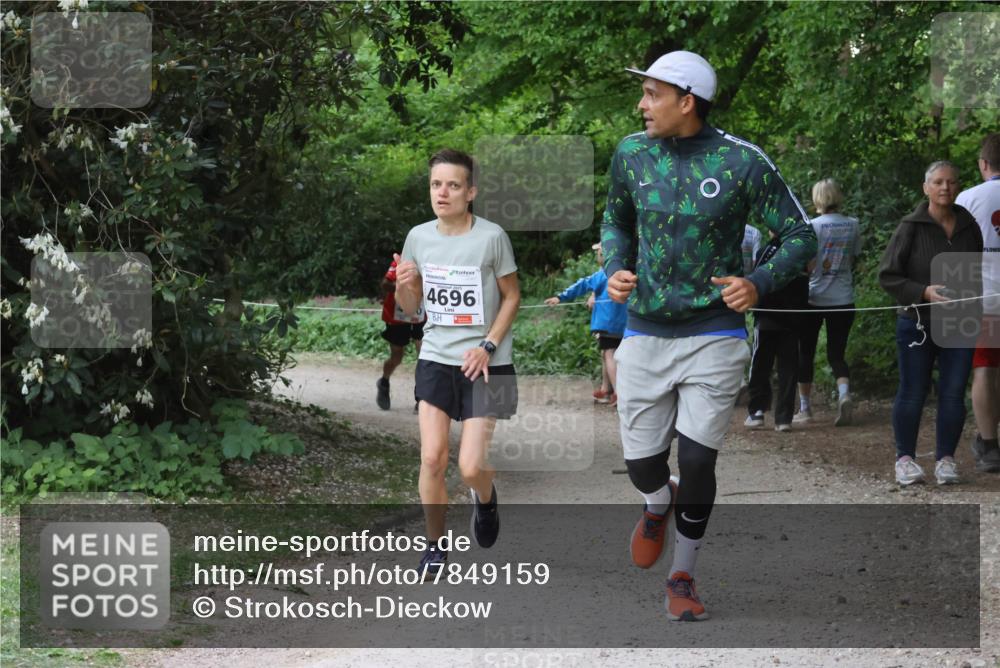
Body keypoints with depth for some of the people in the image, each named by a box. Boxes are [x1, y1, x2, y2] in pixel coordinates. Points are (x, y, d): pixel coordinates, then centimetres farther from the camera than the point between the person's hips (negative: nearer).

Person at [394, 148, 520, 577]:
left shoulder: (491, 237, -11)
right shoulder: (419, 237, 1)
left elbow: (512, 296, 0)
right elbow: (410, 307, 12)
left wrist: (489, 345, -11)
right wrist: (402, 285, -11)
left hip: (485, 364, -3)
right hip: (436, 359, 3)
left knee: (471, 466, -7)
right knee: (432, 458, -6)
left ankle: (485, 499, 29)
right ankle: (435, 545, 11)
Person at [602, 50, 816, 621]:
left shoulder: (743, 162, -10)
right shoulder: (632, 154, 1)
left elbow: (801, 237, -4)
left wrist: (759, 284, -21)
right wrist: (615, 268, 0)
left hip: (714, 336, -3)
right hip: (645, 334, 3)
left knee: (697, 462, -5)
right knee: (643, 464, 2)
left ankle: (683, 578, 16)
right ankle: (659, 505, 41)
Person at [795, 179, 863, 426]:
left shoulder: (813, 226, -10)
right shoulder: (852, 225, 2)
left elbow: (807, 265, -15)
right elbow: (854, 260, 9)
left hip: (814, 298, -3)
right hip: (843, 299, 3)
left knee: (806, 353, 11)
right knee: (837, 354, 7)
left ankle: (804, 407, 14)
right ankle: (844, 393, -20)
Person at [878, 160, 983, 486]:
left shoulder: (969, 226, 5)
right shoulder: (911, 227, -7)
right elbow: (887, 275, -7)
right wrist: (924, 293, -18)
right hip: (917, 324, -3)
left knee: (953, 392, 2)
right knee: (912, 393, 1)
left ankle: (946, 458, 12)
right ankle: (905, 457, 13)